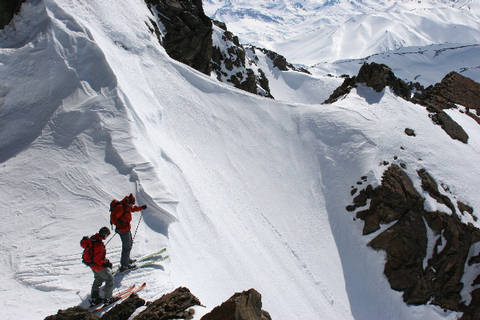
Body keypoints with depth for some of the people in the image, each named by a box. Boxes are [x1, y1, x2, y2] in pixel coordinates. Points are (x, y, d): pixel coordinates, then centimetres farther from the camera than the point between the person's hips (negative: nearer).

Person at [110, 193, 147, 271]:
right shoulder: (121, 207, -24)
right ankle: (124, 265, 4)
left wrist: (141, 207, 33)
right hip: (123, 229, -10)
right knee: (127, 247, -4)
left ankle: (127, 259, 39)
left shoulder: (127, 206, 5)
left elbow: (132, 208, 27)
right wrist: (118, 224, -33)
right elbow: (113, 216, -27)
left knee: (130, 243, 24)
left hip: (127, 228, 10)